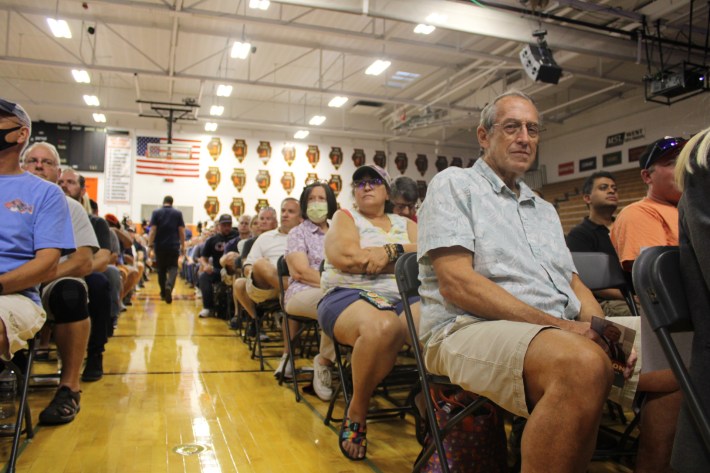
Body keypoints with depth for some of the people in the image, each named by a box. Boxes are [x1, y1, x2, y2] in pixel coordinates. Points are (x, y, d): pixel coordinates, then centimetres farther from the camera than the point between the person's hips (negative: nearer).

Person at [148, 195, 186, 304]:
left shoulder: (156, 213, 2)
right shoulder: (178, 213, 4)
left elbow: (153, 230, -6)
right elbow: (181, 231, 1)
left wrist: (150, 244, -4)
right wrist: (182, 245, 8)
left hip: (160, 246, 1)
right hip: (173, 245, -1)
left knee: (161, 269, 13)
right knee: (173, 267, 4)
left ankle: (163, 293, 21)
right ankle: (169, 286, -24)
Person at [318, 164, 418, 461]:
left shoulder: (404, 223, 25)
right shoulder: (344, 217, 15)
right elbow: (345, 257, -6)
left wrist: (391, 252, -10)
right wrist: (406, 253, 0)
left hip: (406, 297, 4)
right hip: (350, 296, -3)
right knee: (383, 327, -39)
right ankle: (356, 412, -14)